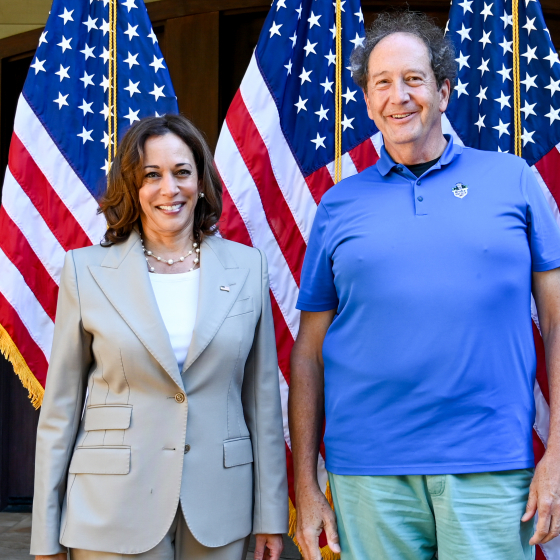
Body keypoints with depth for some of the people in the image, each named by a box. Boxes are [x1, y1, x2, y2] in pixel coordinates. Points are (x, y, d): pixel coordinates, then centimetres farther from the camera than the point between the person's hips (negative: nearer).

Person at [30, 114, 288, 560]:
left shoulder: (246, 267, 3)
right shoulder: (87, 270, -1)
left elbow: (263, 397, 6)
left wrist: (270, 516, 4)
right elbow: (60, 408, 1)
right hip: (115, 515, -1)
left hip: (219, 512, 2)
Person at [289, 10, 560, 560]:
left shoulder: (512, 180, 6)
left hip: (492, 470, -1)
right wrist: (305, 485, 5)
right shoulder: (339, 204, 9)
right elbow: (309, 351, 10)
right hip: (368, 471, 1)